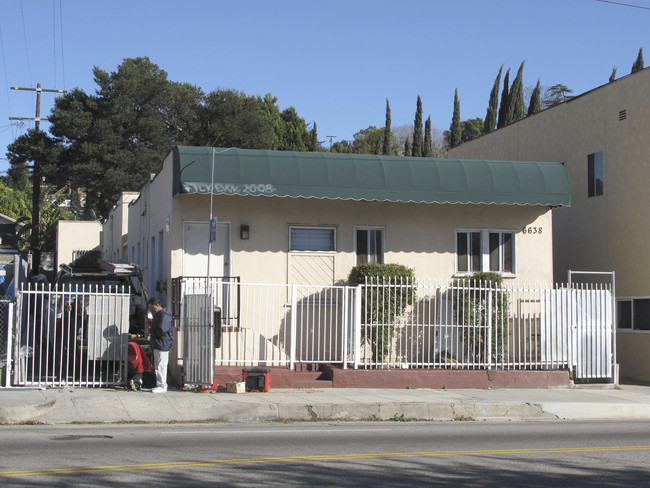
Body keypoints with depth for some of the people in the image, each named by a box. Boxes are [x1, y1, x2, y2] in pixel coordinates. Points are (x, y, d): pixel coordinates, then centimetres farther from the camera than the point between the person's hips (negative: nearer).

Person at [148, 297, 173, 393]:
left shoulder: (164, 315, -16)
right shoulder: (157, 315, 18)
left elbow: (162, 330, -26)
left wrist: (153, 335, -10)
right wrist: (152, 337, 6)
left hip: (162, 345, -10)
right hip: (157, 345, 10)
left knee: (161, 366, -7)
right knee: (157, 366, 14)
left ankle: (162, 386, -2)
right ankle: (160, 384, 21)